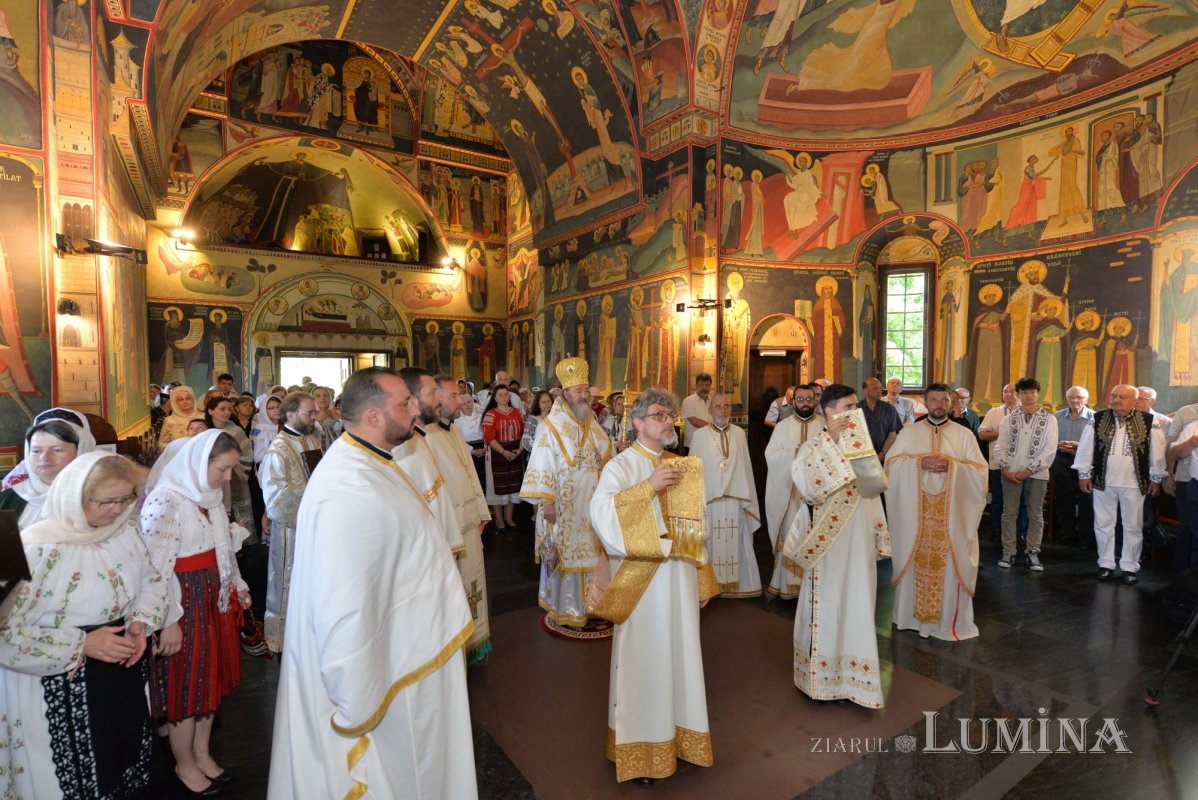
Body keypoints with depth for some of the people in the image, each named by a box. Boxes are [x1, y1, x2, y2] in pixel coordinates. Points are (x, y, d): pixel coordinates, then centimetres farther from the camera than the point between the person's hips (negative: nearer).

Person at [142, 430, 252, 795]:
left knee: (211, 675, 18)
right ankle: (185, 765, 31)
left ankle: (202, 753, 37)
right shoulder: (164, 500, -20)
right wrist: (166, 621, -18)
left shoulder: (210, 495, 5)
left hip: (215, 594, 8)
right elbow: (155, 568, -19)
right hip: (183, 598, -7)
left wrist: (237, 584, 17)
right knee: (185, 682, 9)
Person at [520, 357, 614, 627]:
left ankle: (589, 601, 28)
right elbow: (542, 466, -14)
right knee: (566, 553, 3)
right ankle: (566, 608, 17)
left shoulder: (593, 424, 10)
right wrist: (546, 501, -19)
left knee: (591, 552, 13)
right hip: (565, 506, -6)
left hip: (593, 503, 6)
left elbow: (608, 458, 14)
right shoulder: (550, 426, -10)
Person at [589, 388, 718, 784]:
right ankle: (641, 748, 24)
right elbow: (601, 511, -27)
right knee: (644, 659, 5)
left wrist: (703, 578, 13)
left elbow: (693, 526, 13)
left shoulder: (681, 465, 9)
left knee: (680, 655, 15)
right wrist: (650, 487, -30)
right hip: (642, 581, -5)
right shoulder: (620, 466, -9)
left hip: (680, 576, 6)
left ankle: (678, 734, 34)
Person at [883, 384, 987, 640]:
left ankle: (951, 619, 17)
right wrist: (920, 462, -15)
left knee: (951, 562, 2)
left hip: (952, 511, 0)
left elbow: (980, 470, 1)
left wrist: (952, 465, -15)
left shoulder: (964, 434, 6)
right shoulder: (909, 432, 6)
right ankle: (912, 614, 20)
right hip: (915, 510, 0)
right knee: (915, 560, 6)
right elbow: (892, 463, 0)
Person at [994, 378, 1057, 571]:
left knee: (1035, 515, 6)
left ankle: (1033, 553, 14)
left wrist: (1029, 470, -11)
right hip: (1011, 473, 1)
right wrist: (1005, 469, -9)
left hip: (1037, 474, -1)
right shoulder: (1009, 419, 7)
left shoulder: (1049, 419, 2)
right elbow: (1000, 446, 4)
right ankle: (1008, 552, 10)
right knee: (1009, 513, 4)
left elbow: (1050, 449, -5)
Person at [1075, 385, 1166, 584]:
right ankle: (1106, 564, 20)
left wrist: (1156, 478, 4)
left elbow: (1157, 451, 2)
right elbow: (1086, 446, 1)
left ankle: (1130, 566, 23)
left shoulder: (1148, 421, -4)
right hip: (1103, 482, 1)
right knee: (1103, 523, 8)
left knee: (1133, 526, 10)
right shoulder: (1097, 419, -2)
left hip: (1134, 483, -1)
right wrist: (1084, 474, 0)